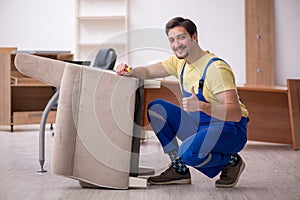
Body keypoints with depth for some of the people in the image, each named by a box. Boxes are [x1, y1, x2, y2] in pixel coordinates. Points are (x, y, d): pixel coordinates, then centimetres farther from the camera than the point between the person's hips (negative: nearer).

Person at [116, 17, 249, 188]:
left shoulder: (215, 68, -23)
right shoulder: (180, 62, 3)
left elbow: (235, 113, -30)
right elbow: (147, 72, 8)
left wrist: (201, 106, -45)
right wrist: (130, 72, -16)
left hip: (230, 130, -8)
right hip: (199, 126, 9)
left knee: (188, 152, -34)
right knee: (156, 108, -2)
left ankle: (231, 161, -3)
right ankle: (179, 169, 3)